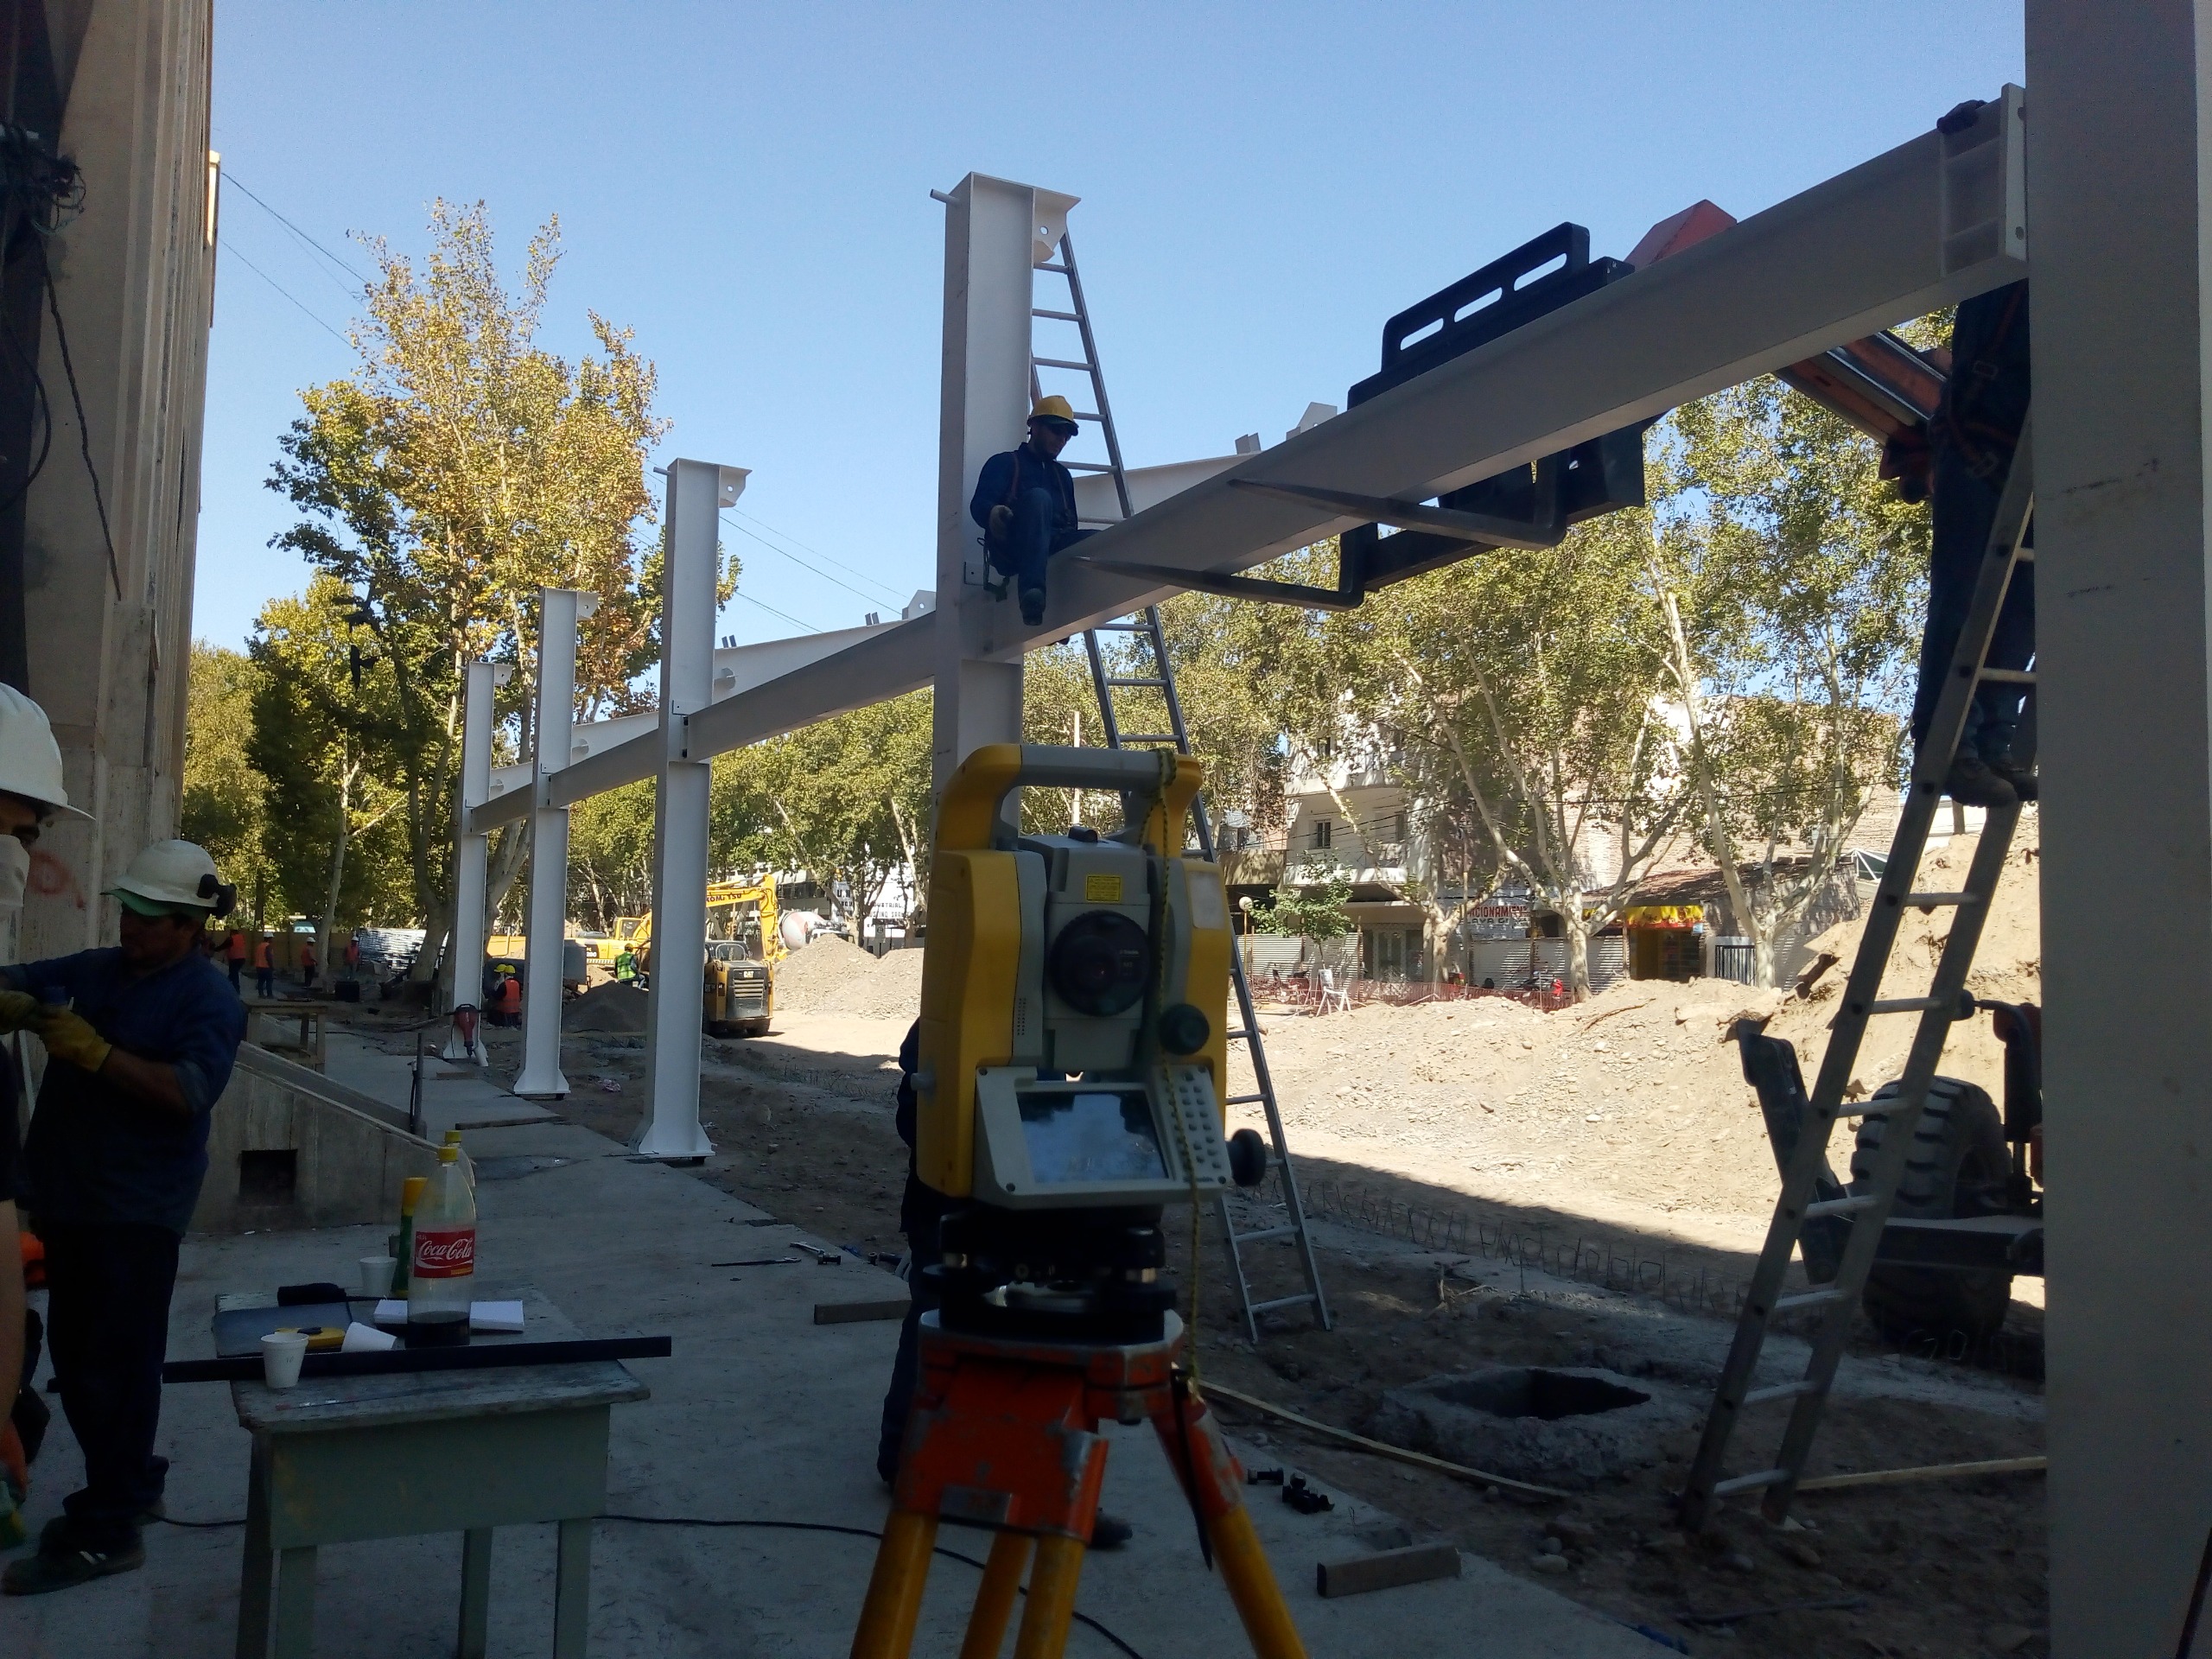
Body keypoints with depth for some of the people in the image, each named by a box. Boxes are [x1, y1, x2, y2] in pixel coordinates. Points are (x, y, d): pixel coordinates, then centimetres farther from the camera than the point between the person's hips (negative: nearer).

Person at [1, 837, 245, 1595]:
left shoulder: (207, 999, -11)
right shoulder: (91, 970, 11)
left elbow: (188, 1091, -23)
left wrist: (94, 1051, -29)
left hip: (137, 1209, -8)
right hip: (69, 1198, 8)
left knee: (114, 1366, -1)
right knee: (75, 1356, 18)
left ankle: (106, 1532, 8)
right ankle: (130, 1483, 34)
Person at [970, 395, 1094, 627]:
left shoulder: (1063, 475, 33)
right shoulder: (1004, 463, 17)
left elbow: (1070, 523, 25)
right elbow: (979, 504, 0)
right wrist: (994, 513, -25)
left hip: (1052, 550, 4)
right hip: (1011, 549, -4)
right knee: (1038, 497, -34)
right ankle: (1031, 589, -51)